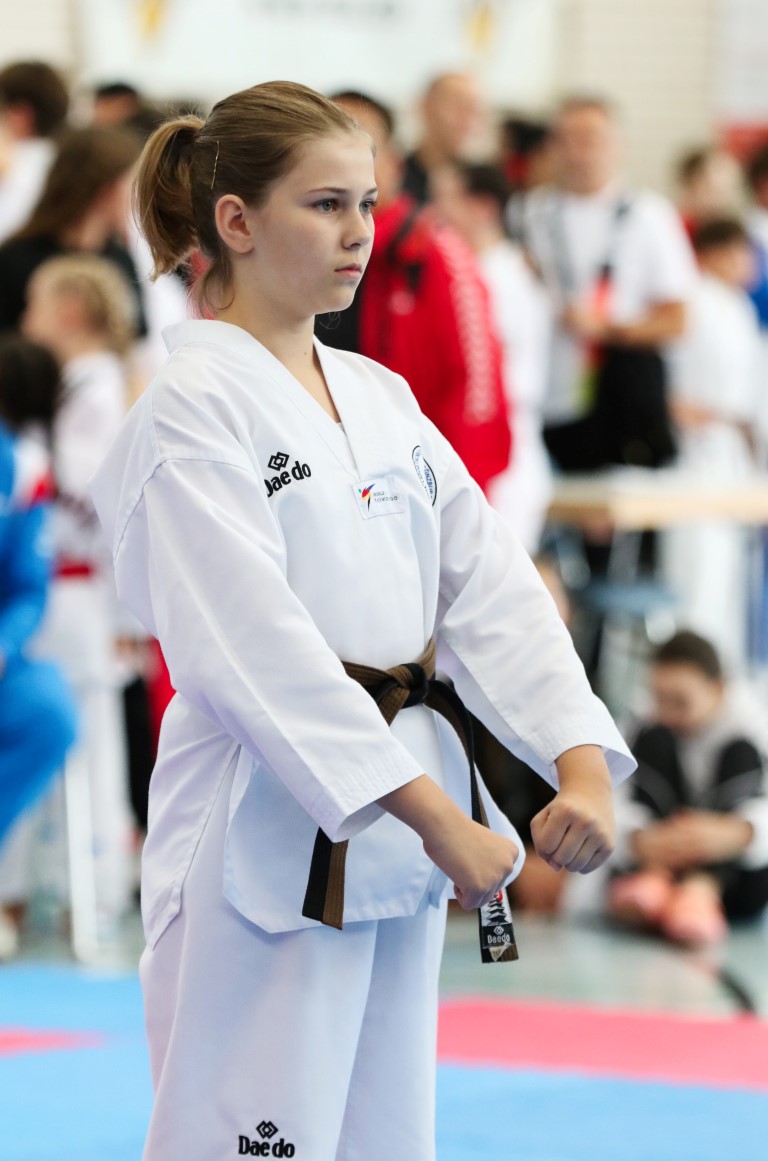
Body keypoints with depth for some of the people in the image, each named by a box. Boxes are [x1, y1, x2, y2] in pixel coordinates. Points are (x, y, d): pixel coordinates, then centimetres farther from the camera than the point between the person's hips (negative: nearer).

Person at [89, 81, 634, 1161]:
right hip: (265, 841, -8)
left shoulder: (382, 399, 13)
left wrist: (581, 764, -9)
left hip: (398, 835, 8)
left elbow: (488, 585, 6)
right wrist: (435, 815, -24)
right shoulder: (193, 412, -12)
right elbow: (260, 648, -20)